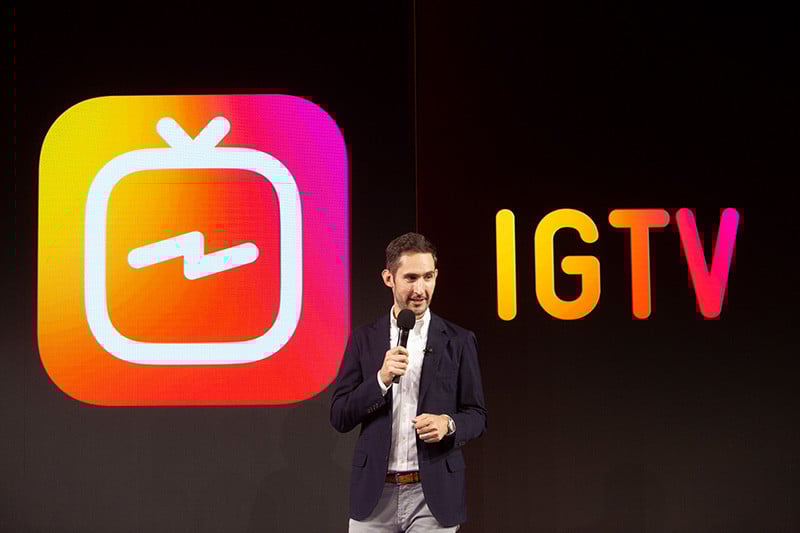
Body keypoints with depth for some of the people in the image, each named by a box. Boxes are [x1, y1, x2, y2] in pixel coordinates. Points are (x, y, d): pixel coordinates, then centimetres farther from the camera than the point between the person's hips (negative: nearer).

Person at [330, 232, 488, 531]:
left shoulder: (459, 341, 3)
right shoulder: (363, 339, 5)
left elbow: (477, 416, 6)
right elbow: (339, 417, 1)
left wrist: (448, 424, -15)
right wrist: (381, 379, -13)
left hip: (434, 494, -1)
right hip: (375, 494, 1)